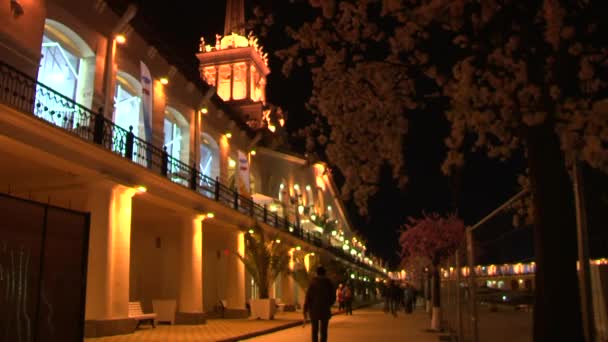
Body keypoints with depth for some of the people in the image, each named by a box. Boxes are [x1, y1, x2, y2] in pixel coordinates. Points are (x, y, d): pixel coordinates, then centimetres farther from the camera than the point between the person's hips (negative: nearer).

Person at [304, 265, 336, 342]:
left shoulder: (313, 283, -4)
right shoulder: (328, 283, 0)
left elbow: (308, 297, -8)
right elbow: (333, 297, 4)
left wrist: (305, 310, -2)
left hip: (314, 310, 0)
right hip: (325, 311, 0)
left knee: (314, 331, 11)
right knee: (323, 331, 5)